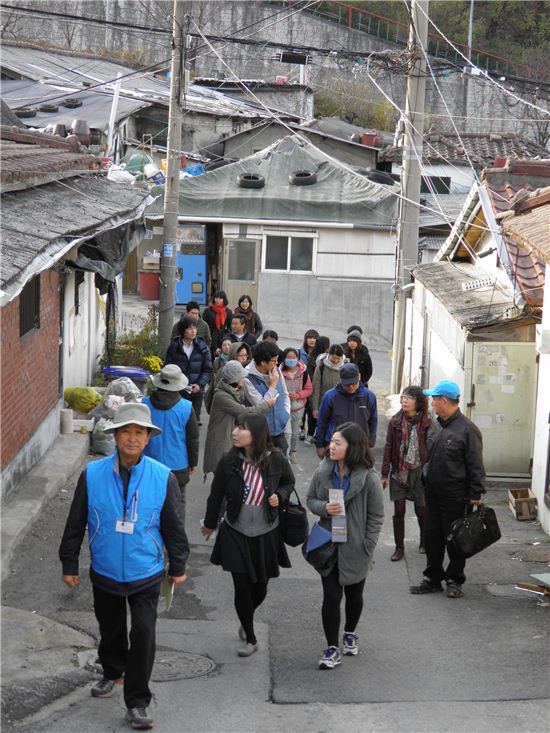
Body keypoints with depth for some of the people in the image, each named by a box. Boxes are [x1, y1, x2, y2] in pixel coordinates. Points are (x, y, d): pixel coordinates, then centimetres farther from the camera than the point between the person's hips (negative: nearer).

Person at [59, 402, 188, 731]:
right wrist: (70, 564, 4)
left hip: (146, 573, -1)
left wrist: (177, 566, 7)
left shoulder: (163, 477, -11)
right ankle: (113, 673, 48)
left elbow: (173, 527, 0)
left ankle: (137, 702, 5)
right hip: (105, 572, 2)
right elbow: (76, 523, 0)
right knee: (110, 630, 19)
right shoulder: (92, 475, -11)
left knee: (144, 633, -8)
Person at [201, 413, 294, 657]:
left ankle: (246, 619, 45)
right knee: (242, 587, -2)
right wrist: (210, 523, 14)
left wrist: (280, 496, -14)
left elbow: (289, 483, 8)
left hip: (266, 534, 1)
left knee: (260, 587, 13)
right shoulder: (229, 461, -12)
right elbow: (216, 495, 3)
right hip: (236, 534, 0)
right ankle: (250, 639, 17)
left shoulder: (276, 460, -13)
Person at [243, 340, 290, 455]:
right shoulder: (248, 379, -19)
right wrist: (273, 385, -19)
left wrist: (286, 414, 5)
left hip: (279, 430, 6)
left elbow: (285, 395, 16)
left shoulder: (277, 371, 0)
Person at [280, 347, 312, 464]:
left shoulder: (303, 372, -5)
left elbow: (309, 389, 3)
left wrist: (298, 395, -13)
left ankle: (292, 453, 35)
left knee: (295, 433, 15)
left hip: (298, 407, 3)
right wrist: (286, 395, -20)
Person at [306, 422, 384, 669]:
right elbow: (310, 500, 6)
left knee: (354, 595, 19)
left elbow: (376, 516, -8)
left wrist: (367, 548, -11)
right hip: (329, 547, 1)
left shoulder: (369, 478, -16)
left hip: (355, 549, -1)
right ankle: (332, 648, 10)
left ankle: (350, 634, 44)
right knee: (331, 597, -1)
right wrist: (324, 508, -17)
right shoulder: (322, 473, -8)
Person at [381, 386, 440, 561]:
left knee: (421, 510, 10)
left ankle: (424, 541, 34)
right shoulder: (395, 422, -2)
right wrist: (384, 474, 3)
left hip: (419, 473, -2)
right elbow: (388, 448, 2)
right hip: (399, 472, 2)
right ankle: (399, 548, 17)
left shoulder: (427, 424, -8)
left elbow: (432, 450, -6)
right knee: (399, 512, 4)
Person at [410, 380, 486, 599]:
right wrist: (425, 481, 15)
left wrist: (475, 494, -16)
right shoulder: (437, 426, 9)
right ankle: (433, 579, 22)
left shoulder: (467, 429, -14)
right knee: (431, 537, 11)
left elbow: (475, 465, -14)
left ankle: (455, 580, 18)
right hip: (433, 494, 7)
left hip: (456, 497, -7)